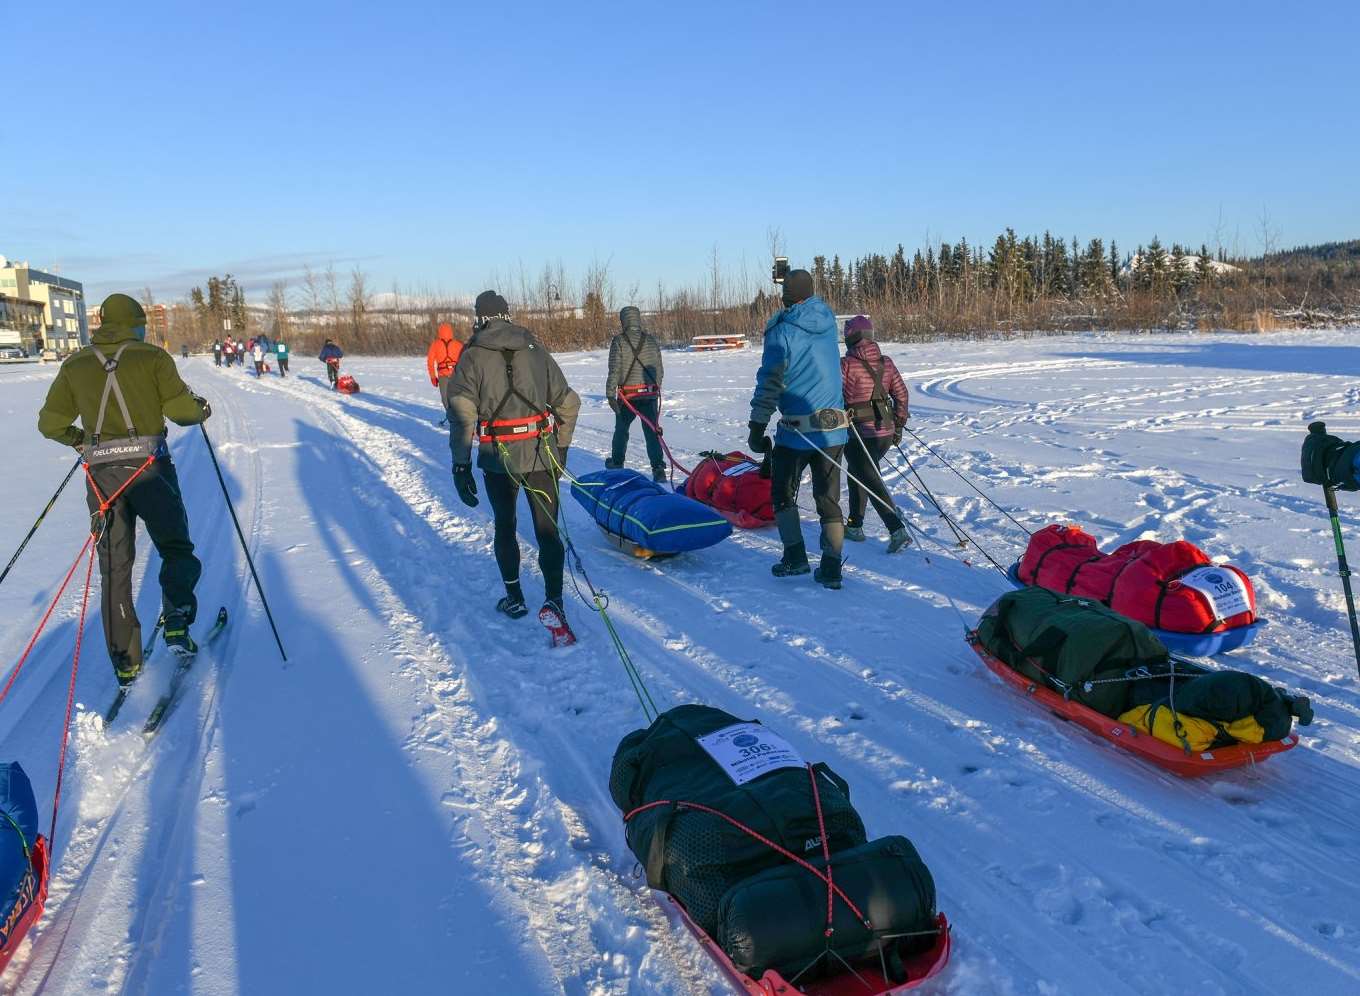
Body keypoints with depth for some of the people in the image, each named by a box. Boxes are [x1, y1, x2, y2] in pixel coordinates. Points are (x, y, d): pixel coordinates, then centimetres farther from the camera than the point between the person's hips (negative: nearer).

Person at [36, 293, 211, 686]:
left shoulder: (75, 364, 10)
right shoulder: (151, 356, 0)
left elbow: (50, 423, 13)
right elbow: (180, 410, -7)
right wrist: (201, 408, 15)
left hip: (100, 473, 3)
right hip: (148, 466, -3)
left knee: (114, 567, 10)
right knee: (176, 550, 14)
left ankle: (125, 660, 11)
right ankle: (176, 624, -7)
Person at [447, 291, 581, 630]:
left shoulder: (472, 357, -2)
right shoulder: (536, 351, 6)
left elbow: (462, 415, -10)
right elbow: (568, 402, 8)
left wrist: (461, 465, -6)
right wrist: (561, 447, 18)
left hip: (498, 458, -1)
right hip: (542, 456, 1)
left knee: (505, 527, 18)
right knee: (547, 529, 5)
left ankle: (515, 599, 25)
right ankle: (554, 602, -9)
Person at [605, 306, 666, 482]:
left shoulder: (619, 341, -7)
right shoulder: (651, 340, 4)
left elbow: (614, 370, -12)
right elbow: (659, 369, 10)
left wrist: (610, 394, -9)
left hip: (627, 395, -2)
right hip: (650, 393, 2)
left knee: (621, 429, 18)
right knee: (652, 431, 0)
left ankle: (616, 463, 32)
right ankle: (658, 468, -11)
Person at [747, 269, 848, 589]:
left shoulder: (781, 331, -10)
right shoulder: (827, 319, 5)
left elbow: (770, 383, -14)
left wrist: (757, 427, -11)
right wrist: (796, 280, 43)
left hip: (796, 430, -4)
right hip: (833, 428, 5)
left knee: (783, 493, 13)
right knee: (829, 498, 9)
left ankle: (795, 556, 6)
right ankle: (831, 567, 7)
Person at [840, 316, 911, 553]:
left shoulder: (847, 364, -13)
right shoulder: (886, 363, 5)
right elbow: (901, 394, 10)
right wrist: (898, 426, 19)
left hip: (859, 434, -7)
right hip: (886, 433, 7)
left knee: (872, 484, -5)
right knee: (857, 473, 24)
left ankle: (898, 530, -16)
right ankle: (854, 525, 29)